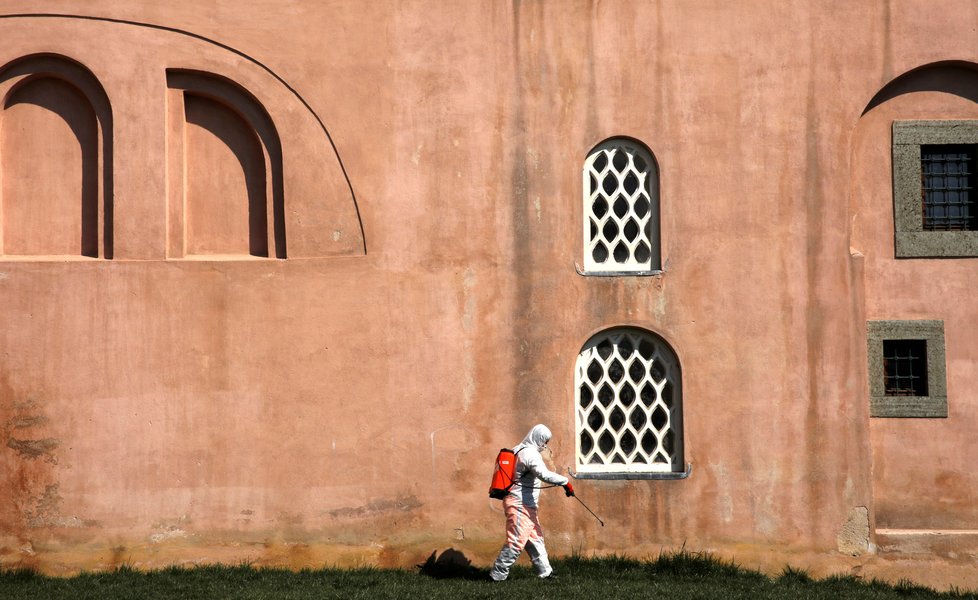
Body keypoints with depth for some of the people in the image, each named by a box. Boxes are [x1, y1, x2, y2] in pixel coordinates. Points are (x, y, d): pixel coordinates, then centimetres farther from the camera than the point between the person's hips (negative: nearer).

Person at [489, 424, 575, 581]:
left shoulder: (519, 450, 14)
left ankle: (544, 571, 20)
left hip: (526, 506, 11)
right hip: (520, 505, -11)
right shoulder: (531, 454, -17)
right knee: (517, 541, -11)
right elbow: (544, 474, -29)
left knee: (535, 538, 15)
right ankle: (497, 574, -8)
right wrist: (565, 482, -24)